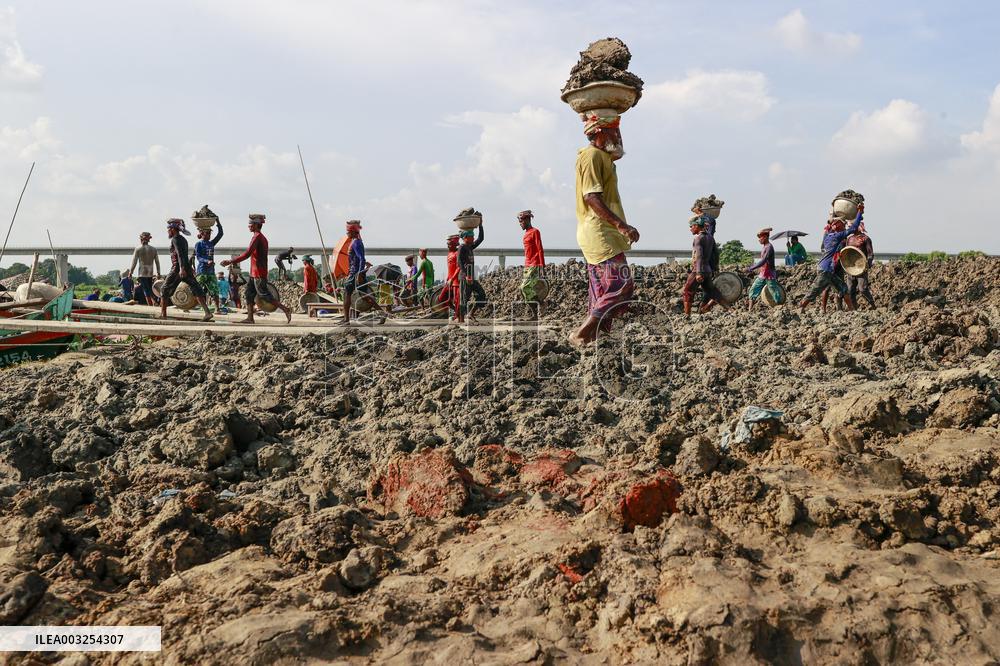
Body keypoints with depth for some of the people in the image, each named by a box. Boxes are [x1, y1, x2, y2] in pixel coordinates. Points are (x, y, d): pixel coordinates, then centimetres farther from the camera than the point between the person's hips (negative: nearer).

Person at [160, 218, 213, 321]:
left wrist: (182, 268, -31)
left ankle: (163, 314, 11)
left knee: (165, 290, 8)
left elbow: (180, 254, -21)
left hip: (177, 269, -8)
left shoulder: (175, 239, -7)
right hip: (187, 269, 8)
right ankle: (207, 312, -14)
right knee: (197, 290, -3)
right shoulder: (183, 239, 19)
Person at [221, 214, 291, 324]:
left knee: (264, 295, -8)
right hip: (254, 273, 10)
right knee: (249, 294, 9)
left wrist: (230, 261, -20)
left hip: (258, 274, -10)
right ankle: (250, 318, 9)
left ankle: (285, 309, -6)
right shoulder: (263, 237, 16)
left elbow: (247, 254, -23)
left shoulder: (257, 237, -15)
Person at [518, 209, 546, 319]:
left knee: (525, 287, -18)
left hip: (535, 266, -9)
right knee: (523, 289, 2)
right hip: (528, 266, 9)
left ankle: (540, 303, -3)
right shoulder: (526, 234, 19)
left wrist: (542, 266, -17)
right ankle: (535, 314, 6)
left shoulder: (535, 232, -6)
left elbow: (540, 249, -12)